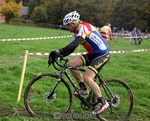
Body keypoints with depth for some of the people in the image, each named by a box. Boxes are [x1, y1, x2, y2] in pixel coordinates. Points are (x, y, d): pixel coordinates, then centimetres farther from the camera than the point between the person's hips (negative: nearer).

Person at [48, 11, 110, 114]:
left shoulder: (84, 27, -19)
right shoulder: (77, 32, 12)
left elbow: (74, 45, -34)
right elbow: (71, 47, 8)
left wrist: (59, 52, -41)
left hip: (102, 54, -9)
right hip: (92, 54, 9)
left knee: (87, 77, -20)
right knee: (71, 64, -4)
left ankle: (102, 102, -7)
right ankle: (84, 89, 8)